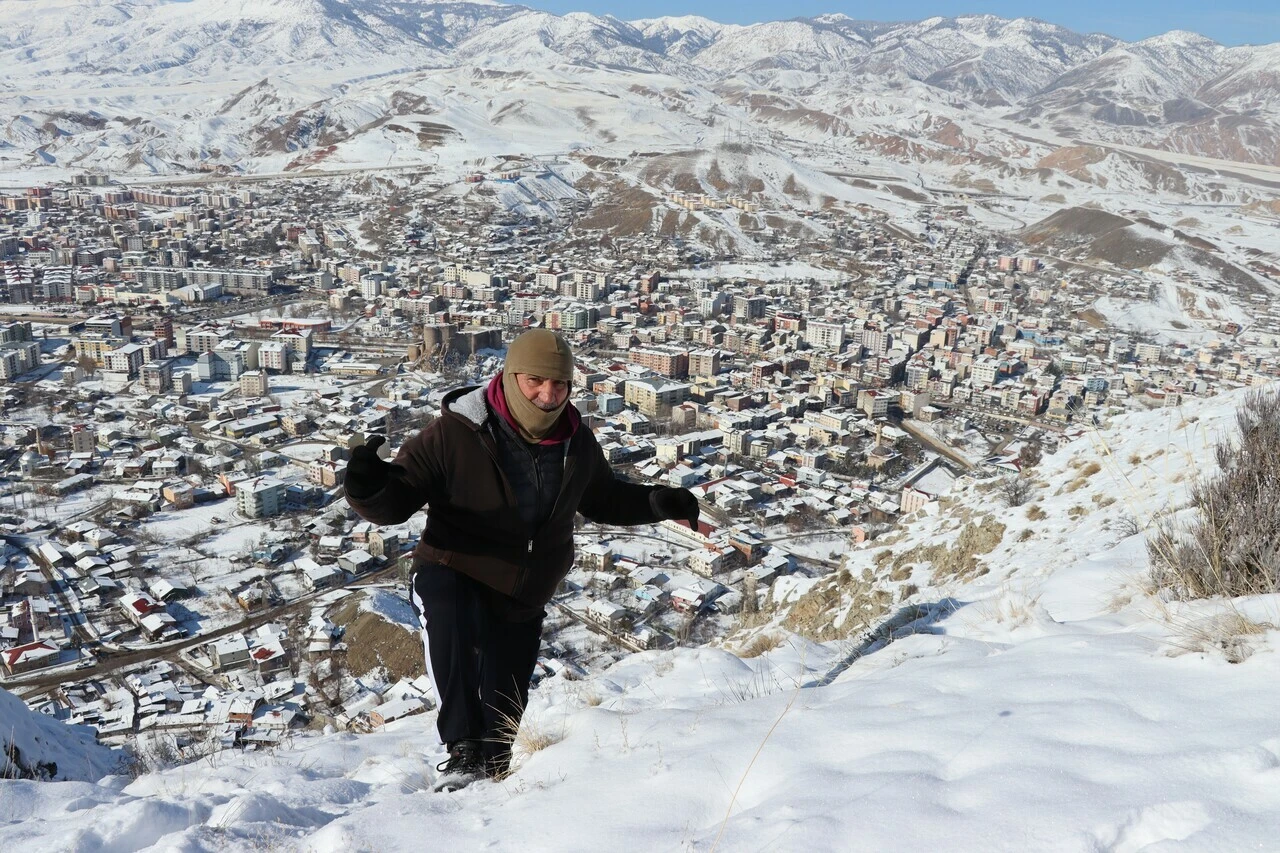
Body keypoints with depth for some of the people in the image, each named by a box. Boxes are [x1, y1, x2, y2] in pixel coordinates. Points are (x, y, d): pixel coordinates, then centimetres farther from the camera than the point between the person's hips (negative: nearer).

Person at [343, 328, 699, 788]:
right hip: (452, 574, -4)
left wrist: (655, 502, 1)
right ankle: (464, 744, -29)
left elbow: (603, 499, 17)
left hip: (523, 598, 5)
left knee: (504, 710, 14)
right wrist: (370, 486, -40)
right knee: (447, 616, -39)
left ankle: (488, 772, 42)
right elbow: (397, 502, -17)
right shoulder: (455, 433, -19)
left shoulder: (577, 445, -1)